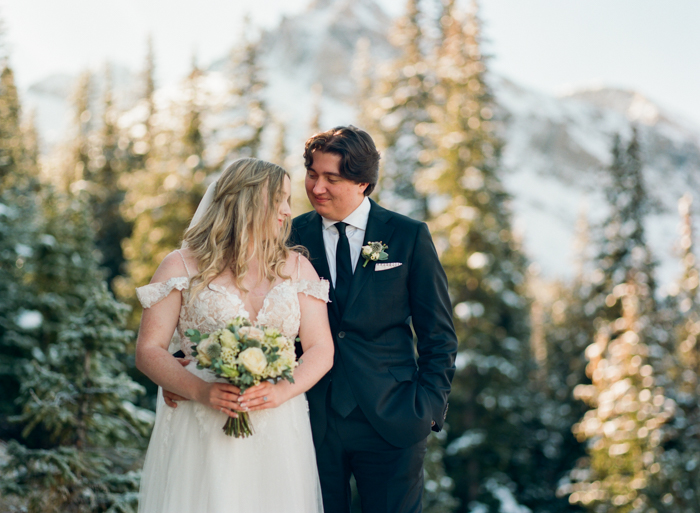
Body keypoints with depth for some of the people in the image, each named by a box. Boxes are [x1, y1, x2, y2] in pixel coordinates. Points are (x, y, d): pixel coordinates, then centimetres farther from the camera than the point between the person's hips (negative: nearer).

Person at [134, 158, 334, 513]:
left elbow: (321, 349, 5)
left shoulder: (296, 267, 11)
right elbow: (149, 350, -1)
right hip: (199, 434, -2)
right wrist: (200, 391, -17)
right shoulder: (182, 267, 3)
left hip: (277, 433, 3)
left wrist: (282, 391, -13)